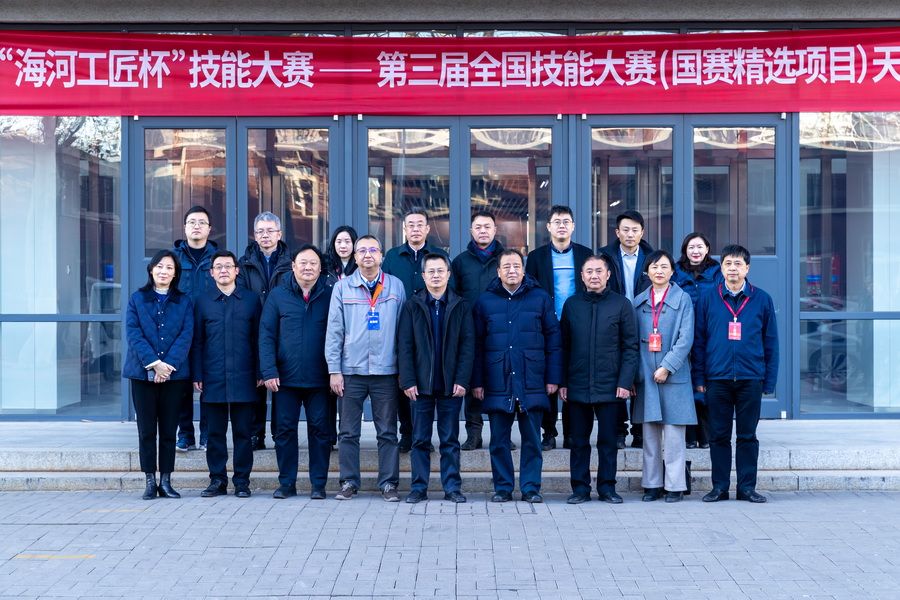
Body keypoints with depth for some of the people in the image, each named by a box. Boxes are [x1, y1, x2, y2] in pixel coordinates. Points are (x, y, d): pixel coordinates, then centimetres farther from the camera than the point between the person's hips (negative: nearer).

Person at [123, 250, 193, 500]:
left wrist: (168, 364, -15)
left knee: (169, 430, 4)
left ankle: (166, 481, 10)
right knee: (146, 430, 2)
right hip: (143, 373, 0)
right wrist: (154, 363, -16)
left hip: (174, 374, 1)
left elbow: (186, 336, -2)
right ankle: (150, 481, 9)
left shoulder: (184, 302, 9)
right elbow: (134, 334, -4)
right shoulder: (137, 299, 7)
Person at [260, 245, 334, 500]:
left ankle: (318, 483, 14)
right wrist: (268, 371, -8)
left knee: (320, 429, 3)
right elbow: (266, 335, 1)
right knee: (285, 429, 6)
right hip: (285, 378, 1)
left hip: (319, 379, -1)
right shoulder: (278, 295, 4)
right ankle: (286, 483, 17)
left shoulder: (330, 295, 3)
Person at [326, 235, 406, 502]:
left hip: (386, 370, 0)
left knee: (387, 432, 5)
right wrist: (334, 370, -3)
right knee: (348, 432, 6)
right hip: (351, 370, 0)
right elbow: (334, 331, 3)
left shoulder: (396, 286, 4)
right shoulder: (342, 287, 4)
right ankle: (349, 482, 16)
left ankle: (389, 483, 13)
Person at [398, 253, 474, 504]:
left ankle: (452, 487, 12)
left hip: (451, 384, 0)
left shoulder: (461, 306, 4)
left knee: (450, 440, 6)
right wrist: (408, 381, -8)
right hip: (421, 383, 0)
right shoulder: (412, 306, 4)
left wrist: (462, 380, -8)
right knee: (420, 439, 6)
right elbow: (404, 346, 0)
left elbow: (468, 345, 0)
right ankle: (419, 487, 13)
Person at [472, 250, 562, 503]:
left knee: (532, 439, 3)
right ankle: (502, 488, 15)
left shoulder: (540, 298, 5)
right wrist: (477, 381, 1)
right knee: (499, 440, 6)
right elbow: (477, 344, 6)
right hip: (497, 384, 1)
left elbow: (553, 339, 4)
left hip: (532, 383, -1)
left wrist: (553, 377, -1)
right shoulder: (485, 301, 7)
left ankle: (531, 488, 12)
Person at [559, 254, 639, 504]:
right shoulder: (571, 304, 7)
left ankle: (607, 487, 16)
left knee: (608, 440, 5)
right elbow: (564, 346, 8)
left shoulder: (621, 304, 1)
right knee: (579, 441, 7)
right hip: (577, 386, 2)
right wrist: (562, 382, 3)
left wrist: (625, 382, -8)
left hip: (609, 386, -2)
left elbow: (630, 347, -1)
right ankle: (580, 488, 16)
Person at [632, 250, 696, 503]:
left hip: (674, 375, -3)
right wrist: (634, 372, 3)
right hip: (646, 375, 3)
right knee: (650, 434, 7)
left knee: (673, 433, -3)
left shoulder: (683, 299, 1)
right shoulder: (639, 302, 11)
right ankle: (652, 484, 14)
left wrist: (667, 367, -13)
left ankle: (675, 485, 5)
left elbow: (686, 339, -6)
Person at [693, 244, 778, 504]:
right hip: (717, 378, 0)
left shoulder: (762, 299, 4)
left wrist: (769, 382, 2)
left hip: (751, 378, 0)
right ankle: (719, 487, 15)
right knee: (719, 435, 6)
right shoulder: (707, 298, 3)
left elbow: (771, 343, 6)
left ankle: (747, 487, 15)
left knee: (748, 435, 6)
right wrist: (699, 377, 0)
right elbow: (698, 340, 4)